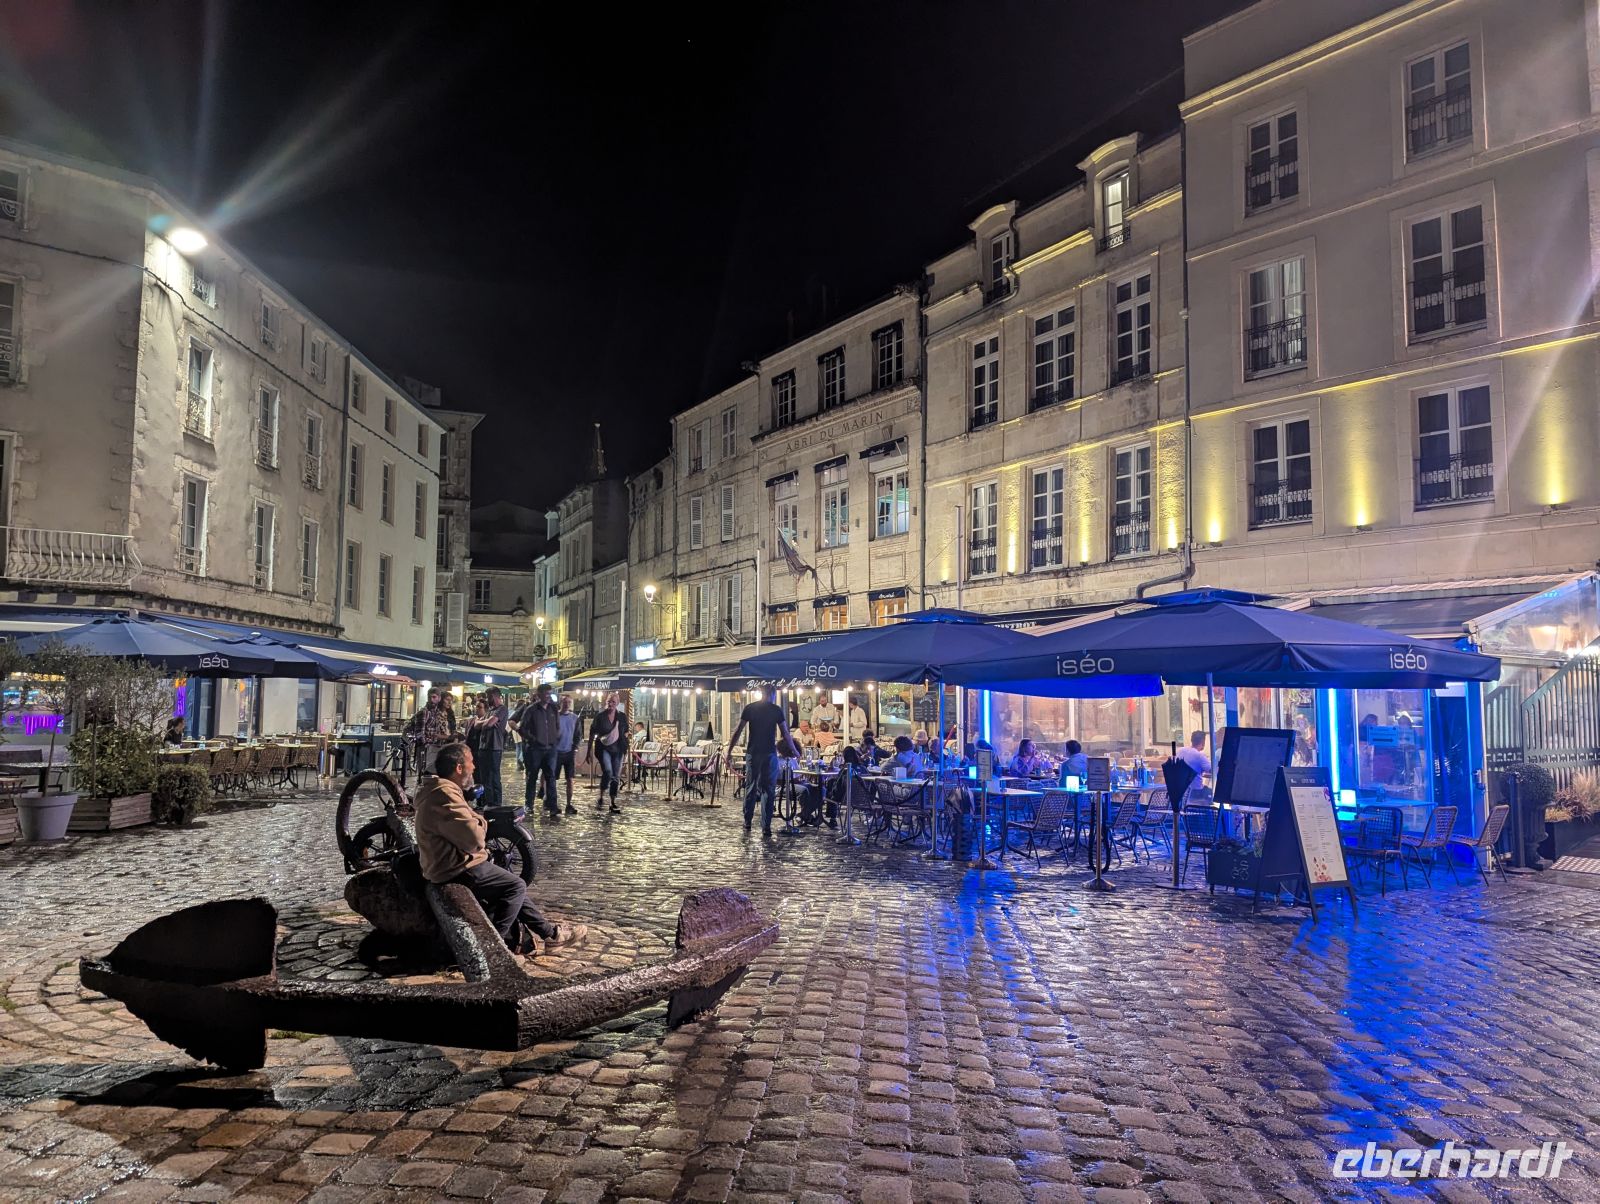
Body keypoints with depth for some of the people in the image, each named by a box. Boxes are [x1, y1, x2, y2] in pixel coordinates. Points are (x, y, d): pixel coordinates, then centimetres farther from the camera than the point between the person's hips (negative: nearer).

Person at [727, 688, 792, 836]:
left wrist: (729, 752, 5)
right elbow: (785, 733, 3)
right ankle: (766, 827, -2)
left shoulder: (749, 708, 2)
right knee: (767, 790, 2)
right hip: (770, 753, -1)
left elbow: (738, 731, 0)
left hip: (753, 753, 1)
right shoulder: (776, 710, -1)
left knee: (750, 787, 13)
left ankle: (747, 823, 21)